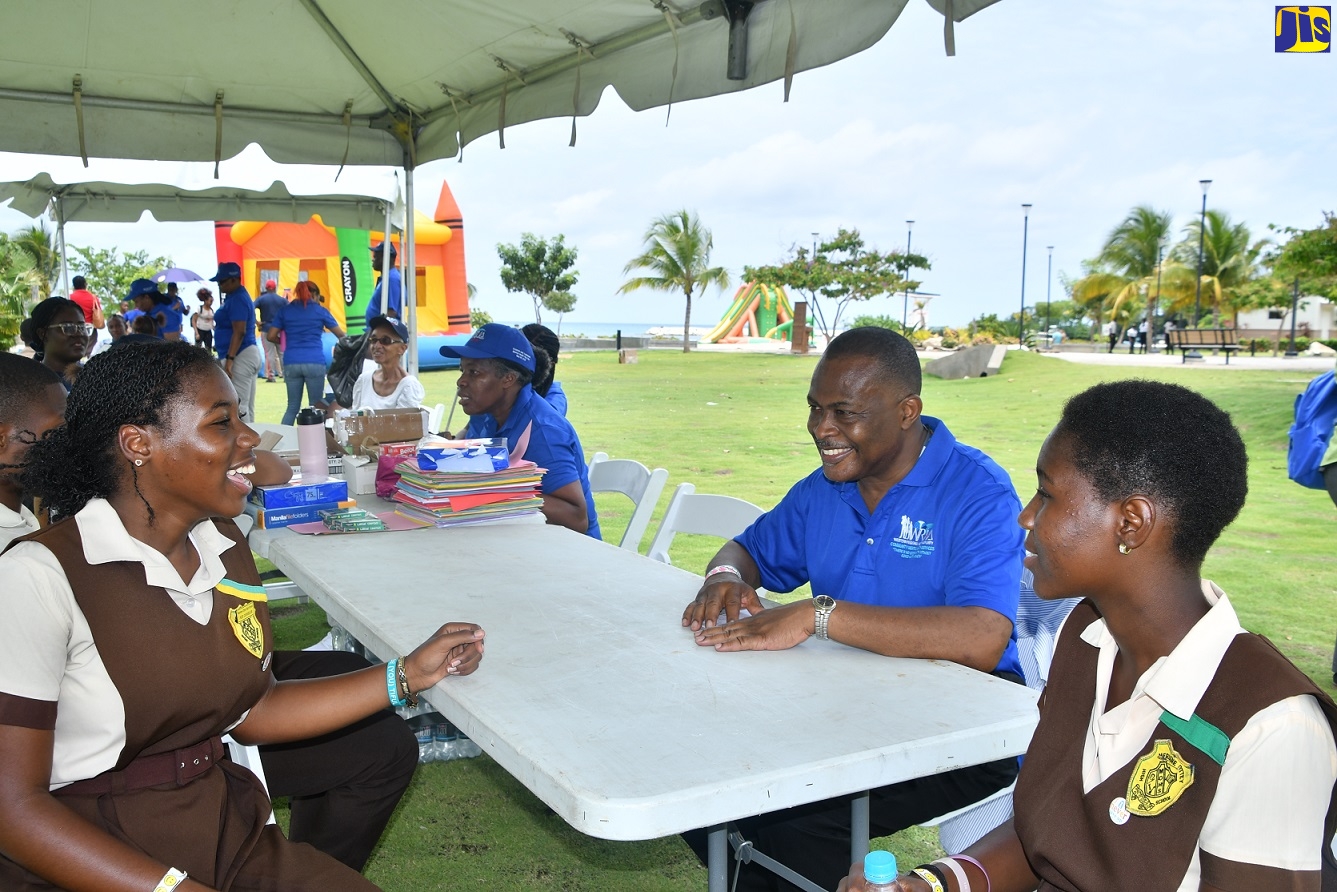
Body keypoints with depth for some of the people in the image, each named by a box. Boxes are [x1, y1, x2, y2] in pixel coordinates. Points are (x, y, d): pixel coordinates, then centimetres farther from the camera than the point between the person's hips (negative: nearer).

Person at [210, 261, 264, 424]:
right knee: (247, 407, 11)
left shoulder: (237, 299, -14)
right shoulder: (239, 296, 18)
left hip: (240, 356, -11)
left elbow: (239, 332, -22)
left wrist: (229, 360, -26)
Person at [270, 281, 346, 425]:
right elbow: (341, 335, 16)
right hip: (315, 362, -3)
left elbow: (270, 337, 7)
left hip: (291, 362, 3)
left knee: (292, 406, 11)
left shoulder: (285, 310, 11)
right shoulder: (320, 311, 7)